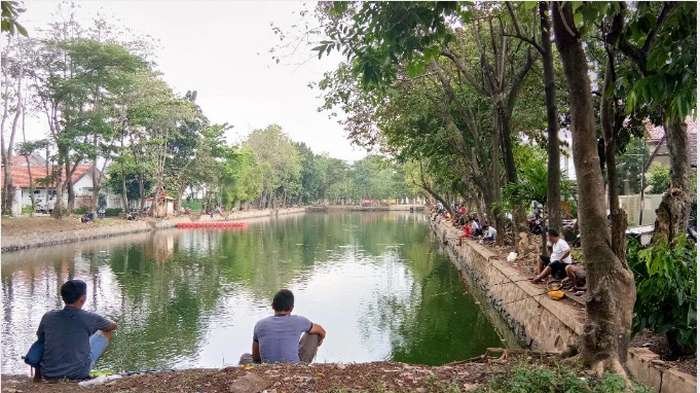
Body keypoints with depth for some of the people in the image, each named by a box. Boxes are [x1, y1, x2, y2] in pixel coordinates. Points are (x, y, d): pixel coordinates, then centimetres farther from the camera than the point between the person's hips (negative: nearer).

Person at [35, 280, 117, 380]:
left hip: (48, 375, 5)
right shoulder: (88, 318, -12)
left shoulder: (48, 317, -4)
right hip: (78, 374, -5)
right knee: (106, 332, 12)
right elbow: (113, 326, 7)